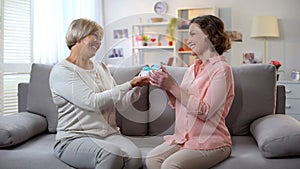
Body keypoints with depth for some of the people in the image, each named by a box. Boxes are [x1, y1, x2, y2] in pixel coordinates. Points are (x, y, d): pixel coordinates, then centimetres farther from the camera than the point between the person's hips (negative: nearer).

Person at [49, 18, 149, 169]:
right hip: (74, 138, -5)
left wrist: (137, 87, -5)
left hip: (108, 134, 5)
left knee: (135, 157, -27)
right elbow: (93, 102, -17)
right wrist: (130, 84, -16)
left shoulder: (100, 67, 17)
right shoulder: (61, 71, -5)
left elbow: (120, 103, 12)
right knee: (112, 154, -34)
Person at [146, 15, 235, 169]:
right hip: (183, 138, 6)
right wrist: (165, 86, -3)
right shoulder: (192, 69, 13)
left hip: (210, 142, -6)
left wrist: (172, 86, -19)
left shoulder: (221, 69, -10)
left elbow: (204, 111, -19)